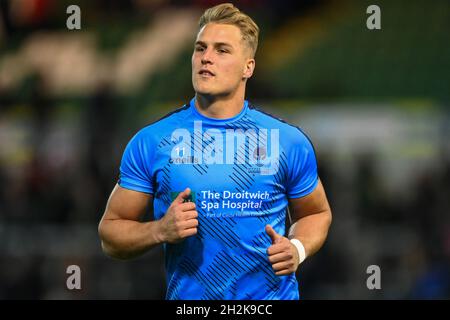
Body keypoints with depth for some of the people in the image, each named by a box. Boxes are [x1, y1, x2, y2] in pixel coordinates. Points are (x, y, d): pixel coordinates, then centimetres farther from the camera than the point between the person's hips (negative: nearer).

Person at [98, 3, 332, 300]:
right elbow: (111, 232, 0)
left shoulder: (288, 141, -1)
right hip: (188, 299, 0)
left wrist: (297, 249, -7)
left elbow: (317, 214, 13)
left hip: (273, 295, 0)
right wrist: (160, 231, -18)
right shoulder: (150, 141, -4)